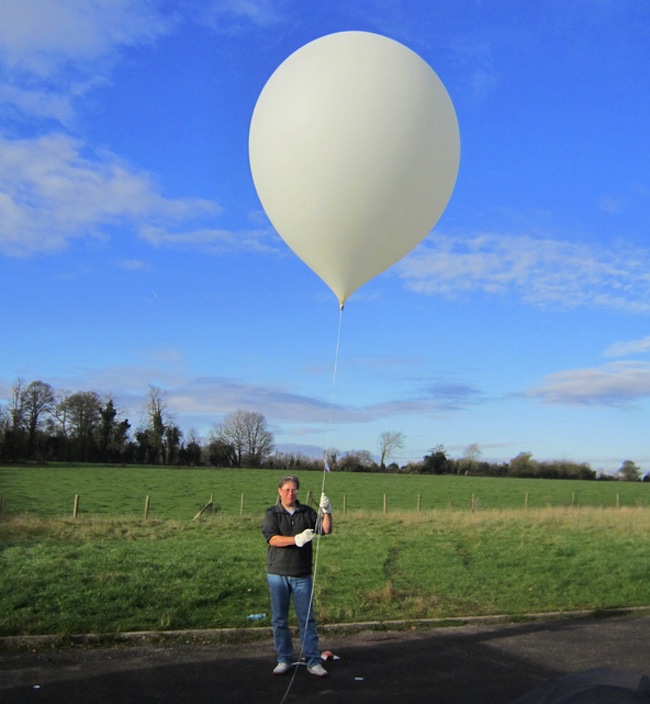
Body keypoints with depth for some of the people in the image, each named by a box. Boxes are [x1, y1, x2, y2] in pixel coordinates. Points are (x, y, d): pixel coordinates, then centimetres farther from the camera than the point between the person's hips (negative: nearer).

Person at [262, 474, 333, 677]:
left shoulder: (307, 512, 6)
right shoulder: (272, 513, 1)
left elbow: (325, 530, -4)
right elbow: (272, 538, -14)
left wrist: (326, 512, -23)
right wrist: (297, 539, -29)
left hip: (302, 575, 1)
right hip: (277, 574, -1)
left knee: (307, 618, 2)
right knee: (279, 619, 6)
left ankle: (313, 661, 7)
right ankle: (284, 660, 18)